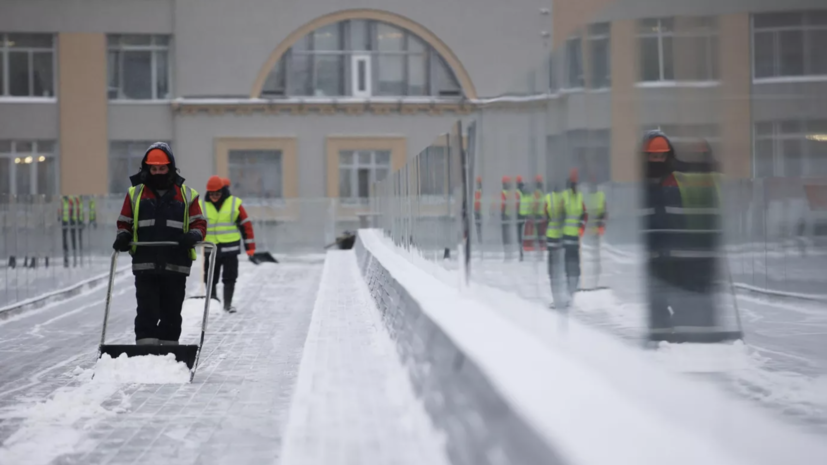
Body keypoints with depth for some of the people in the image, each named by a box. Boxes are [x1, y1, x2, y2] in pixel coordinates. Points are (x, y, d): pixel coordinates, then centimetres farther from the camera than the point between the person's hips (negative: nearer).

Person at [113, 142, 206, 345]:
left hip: (176, 266, 1)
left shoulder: (186, 194, 8)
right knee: (147, 313, -8)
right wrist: (123, 237, -7)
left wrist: (194, 235, -15)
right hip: (145, 265, -1)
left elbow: (199, 223, 7)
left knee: (171, 313, 7)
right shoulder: (135, 193, 10)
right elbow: (124, 222, 14)